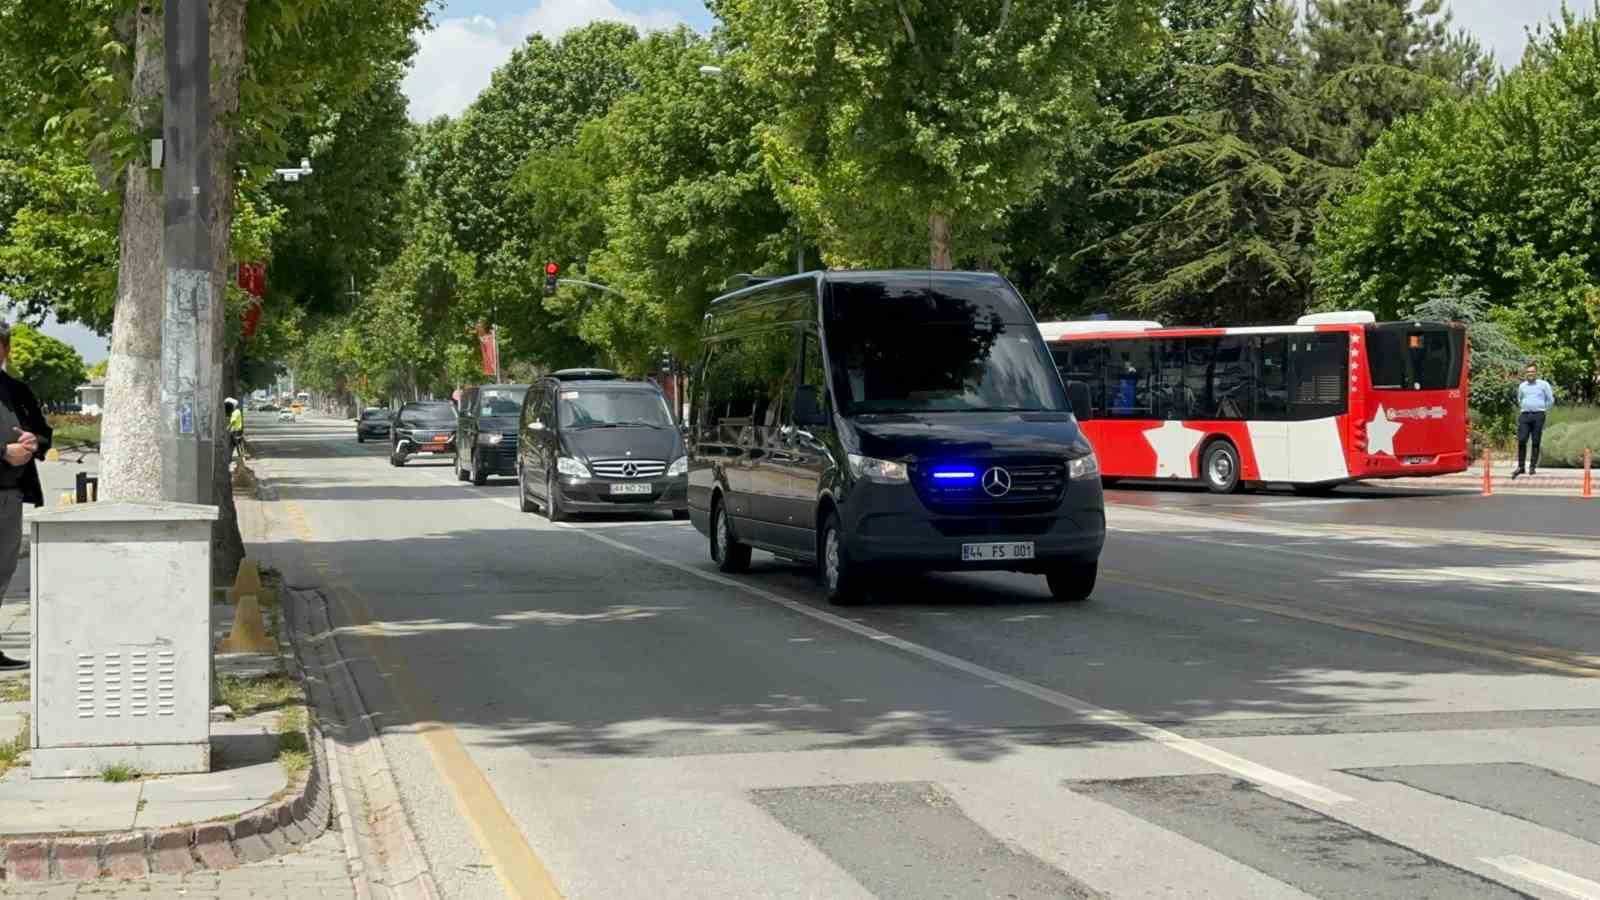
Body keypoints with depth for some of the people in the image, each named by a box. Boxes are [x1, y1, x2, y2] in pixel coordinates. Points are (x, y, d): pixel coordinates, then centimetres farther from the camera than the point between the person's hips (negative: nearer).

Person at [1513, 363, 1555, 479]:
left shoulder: (1543, 384, 3)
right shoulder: (1522, 386, 13)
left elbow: (1550, 400, 8)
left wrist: (1542, 409, 9)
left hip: (1538, 416, -3)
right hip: (1525, 415, 3)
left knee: (1536, 442, -2)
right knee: (1521, 441, -7)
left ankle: (1532, 467, 2)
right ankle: (1520, 466, -1)